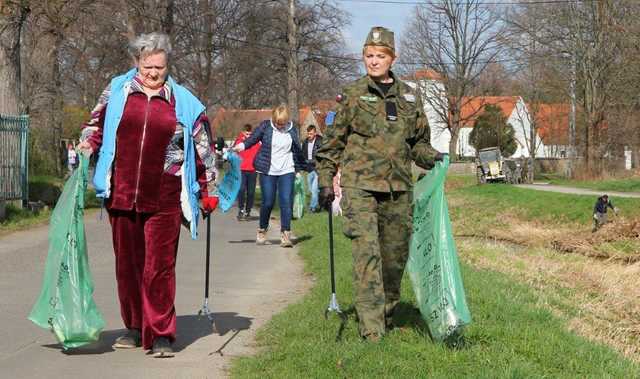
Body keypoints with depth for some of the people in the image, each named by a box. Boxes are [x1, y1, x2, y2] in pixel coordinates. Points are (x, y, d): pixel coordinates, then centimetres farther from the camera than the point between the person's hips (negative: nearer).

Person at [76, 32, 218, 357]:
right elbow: (97, 122, 22)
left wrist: (208, 191, 9)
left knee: (160, 266, -6)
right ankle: (134, 328, 25)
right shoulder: (118, 90, 8)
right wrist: (87, 145, 1)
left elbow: (203, 150, 9)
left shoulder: (184, 102, 4)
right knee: (127, 264, 11)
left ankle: (161, 334, 1)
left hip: (164, 199, -3)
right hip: (121, 194, 3)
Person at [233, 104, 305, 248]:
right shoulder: (265, 126, -1)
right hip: (268, 171, -1)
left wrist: (302, 166, 24)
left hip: (286, 171, 1)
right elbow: (253, 139, -3)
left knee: (286, 202, -8)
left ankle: (285, 234, -5)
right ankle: (262, 230, 21)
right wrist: (242, 146, -22)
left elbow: (297, 150, 17)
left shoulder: (292, 130, 6)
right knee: (268, 202, 0)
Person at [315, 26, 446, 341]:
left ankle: (386, 316, 28)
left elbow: (419, 142, 21)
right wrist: (325, 182, 3)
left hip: (398, 187, 4)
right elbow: (333, 142, 8)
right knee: (366, 254, -14)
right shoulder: (352, 95, 3)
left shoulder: (409, 96, 12)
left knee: (396, 255, 9)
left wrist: (433, 158, 1)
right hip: (360, 185, -4)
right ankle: (371, 329, -16)